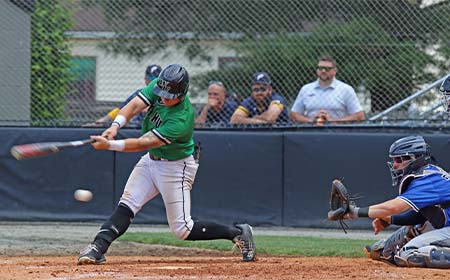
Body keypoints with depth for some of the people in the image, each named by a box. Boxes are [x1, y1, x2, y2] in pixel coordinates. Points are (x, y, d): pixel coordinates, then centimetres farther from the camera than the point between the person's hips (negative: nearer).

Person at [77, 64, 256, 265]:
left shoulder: (182, 119, -34)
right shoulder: (158, 87, -13)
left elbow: (144, 143, -35)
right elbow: (134, 106, -19)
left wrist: (110, 145, -41)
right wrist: (116, 125, -37)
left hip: (176, 167, -7)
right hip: (151, 159, 7)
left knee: (182, 230, -4)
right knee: (126, 206, -8)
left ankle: (237, 233, 10)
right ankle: (97, 249, -14)